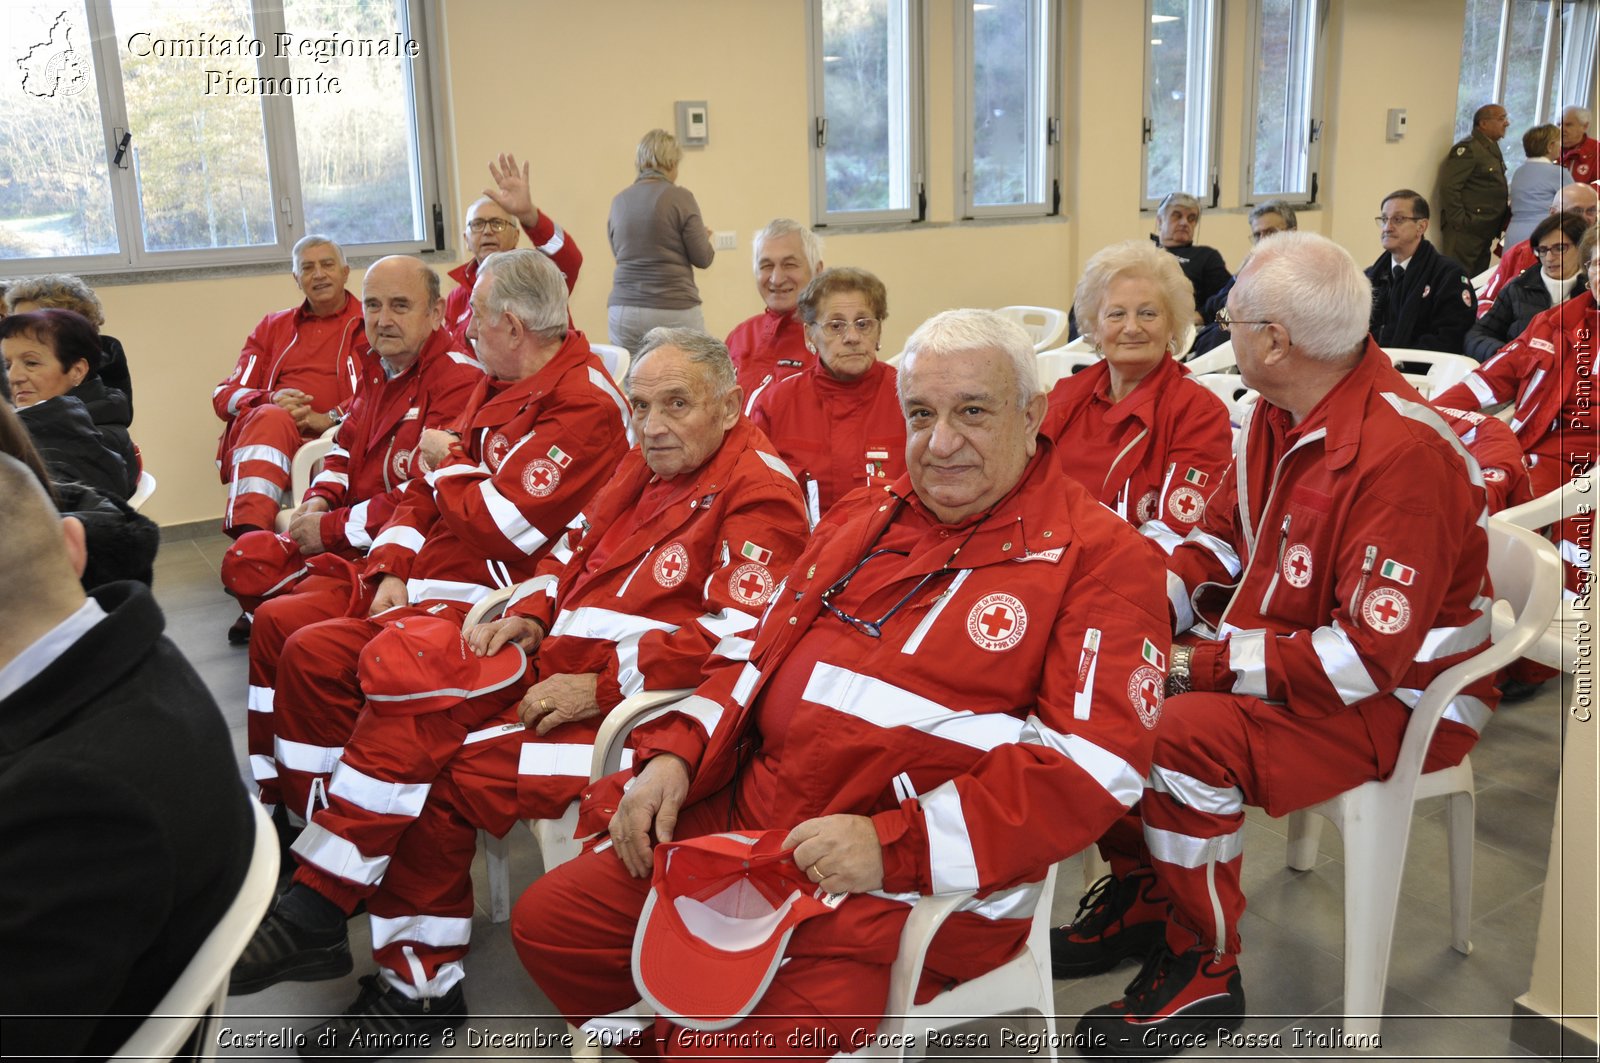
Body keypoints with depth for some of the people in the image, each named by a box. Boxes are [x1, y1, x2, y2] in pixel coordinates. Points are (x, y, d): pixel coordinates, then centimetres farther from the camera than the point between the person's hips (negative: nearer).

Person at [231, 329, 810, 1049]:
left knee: (452, 775, -20)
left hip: (634, 705, -8)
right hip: (561, 662, 8)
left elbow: (737, 638, -21)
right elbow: (573, 552, 27)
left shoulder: (758, 492, -11)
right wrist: (528, 617, 6)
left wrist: (601, 686, -20)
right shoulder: (644, 465, 16)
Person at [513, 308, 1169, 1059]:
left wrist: (894, 844, -22)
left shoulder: (1097, 558, -7)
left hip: (917, 881, -6)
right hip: (744, 821, 7)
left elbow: (1093, 765, -16)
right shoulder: (865, 518, 14)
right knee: (548, 922, 7)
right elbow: (766, 655, 20)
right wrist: (676, 754, 3)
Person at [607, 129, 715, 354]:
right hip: (674, 310, -4)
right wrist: (705, 236, 17)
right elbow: (703, 258, -3)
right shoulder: (679, 197, -5)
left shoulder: (619, 201, 9)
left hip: (623, 311, 4)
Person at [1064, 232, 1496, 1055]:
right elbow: (1220, 540, 10)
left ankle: (1203, 971, -7)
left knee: (1184, 735, -29)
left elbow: (1369, 654, -29)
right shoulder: (1278, 415, 0)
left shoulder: (1401, 454, -28)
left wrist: (1204, 666, -27)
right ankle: (1138, 898, 15)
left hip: (1398, 700, -9)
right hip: (1285, 651, 9)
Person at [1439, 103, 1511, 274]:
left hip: (1484, 232, 10)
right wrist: (1460, 222, -20)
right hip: (1466, 232, -10)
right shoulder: (1467, 149, -13)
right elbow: (1448, 187, -20)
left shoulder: (1492, 149, 16)